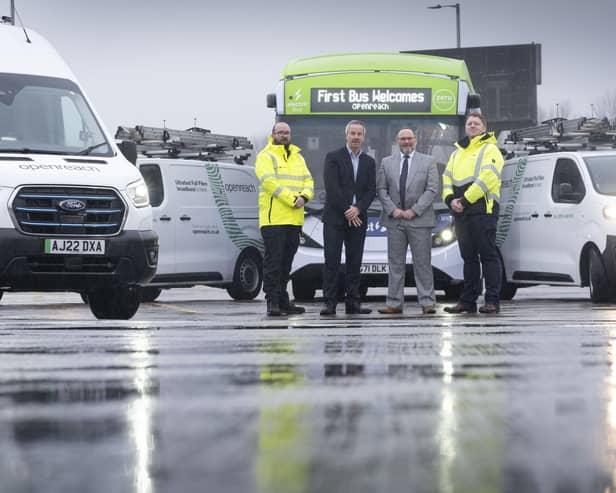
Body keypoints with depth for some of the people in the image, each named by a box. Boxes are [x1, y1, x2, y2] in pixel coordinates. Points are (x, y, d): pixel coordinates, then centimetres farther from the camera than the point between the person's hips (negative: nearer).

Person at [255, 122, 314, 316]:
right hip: (274, 218, -7)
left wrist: (304, 196, -10)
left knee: (286, 262, 11)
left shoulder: (298, 157, 20)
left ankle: (282, 301, 17)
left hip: (294, 219, 7)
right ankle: (273, 302, -7)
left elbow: (308, 181, 12)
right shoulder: (265, 157, -2)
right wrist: (291, 199, -20)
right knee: (273, 260, -8)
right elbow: (269, 181, -15)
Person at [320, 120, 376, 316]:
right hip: (335, 217, -4)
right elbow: (332, 188, -8)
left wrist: (358, 209, -10)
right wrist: (346, 211, -11)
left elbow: (371, 190, 6)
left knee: (354, 262, 4)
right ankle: (330, 303, -6)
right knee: (332, 261, -6)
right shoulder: (333, 157, 0)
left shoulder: (369, 162, 13)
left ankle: (353, 302, 6)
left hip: (357, 218, 4)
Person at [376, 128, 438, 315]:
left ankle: (427, 302, 1)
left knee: (423, 263, -2)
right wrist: (392, 210, -7)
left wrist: (413, 210, -11)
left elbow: (432, 190, -2)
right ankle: (394, 303, 5)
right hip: (394, 220, 2)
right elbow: (381, 189, 8)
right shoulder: (387, 163, 12)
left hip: (419, 220, -2)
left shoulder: (428, 162, 5)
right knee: (395, 263, 2)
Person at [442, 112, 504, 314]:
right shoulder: (457, 154, 23)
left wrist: (465, 200, -17)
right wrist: (450, 199, -4)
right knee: (468, 257, 10)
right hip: (461, 213, 7)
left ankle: (492, 300, -9)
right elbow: (447, 178, 16)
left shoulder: (490, 150, 0)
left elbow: (487, 178, -13)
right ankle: (468, 301, 12)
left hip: (483, 209, -7)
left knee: (488, 255, -8)